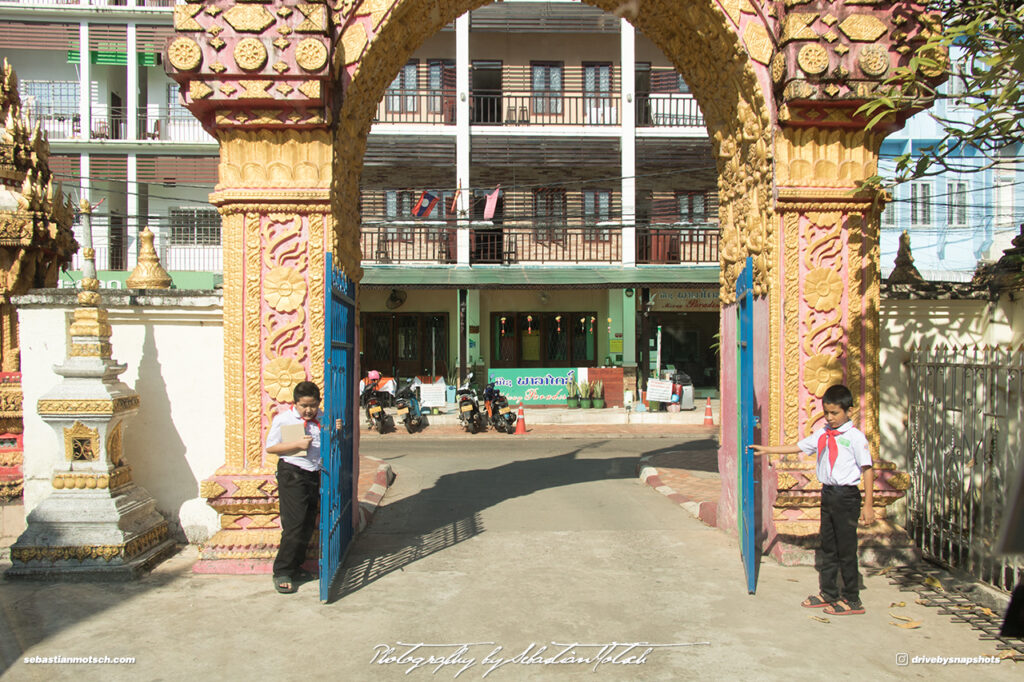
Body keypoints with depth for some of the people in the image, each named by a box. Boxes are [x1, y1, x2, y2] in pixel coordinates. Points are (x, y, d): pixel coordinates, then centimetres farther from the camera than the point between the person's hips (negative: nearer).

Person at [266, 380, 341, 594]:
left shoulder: (323, 419, 9)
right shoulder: (283, 419, -3)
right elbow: (270, 447, -4)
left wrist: (337, 431, -2)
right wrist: (297, 444, -16)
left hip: (314, 474, 6)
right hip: (291, 474, -5)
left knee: (308, 525, 9)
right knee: (295, 525, -9)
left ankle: (295, 569, 22)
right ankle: (281, 573, 0)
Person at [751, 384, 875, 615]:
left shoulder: (855, 437, -11)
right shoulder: (822, 434, 8)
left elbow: (867, 470, -12)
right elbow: (797, 447, 18)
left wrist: (868, 506, -14)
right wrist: (767, 449, 16)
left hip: (847, 496, -7)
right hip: (827, 493, 7)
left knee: (846, 550, 0)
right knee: (828, 547, 14)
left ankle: (852, 600, 12)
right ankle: (829, 594, 25)